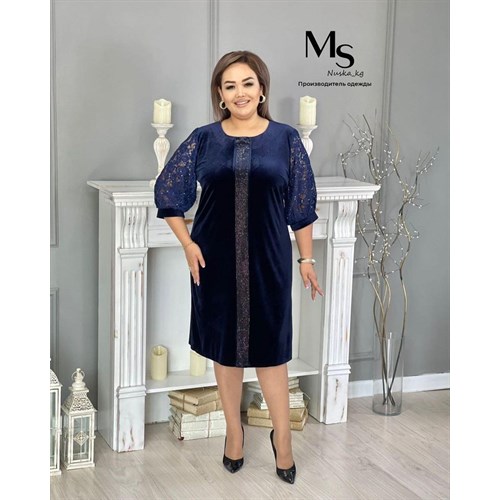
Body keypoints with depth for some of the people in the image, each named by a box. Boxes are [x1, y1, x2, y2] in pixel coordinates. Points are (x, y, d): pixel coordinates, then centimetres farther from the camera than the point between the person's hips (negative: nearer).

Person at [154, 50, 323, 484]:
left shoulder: (286, 139, 0)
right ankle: (234, 431, 28)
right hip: (217, 260, 1)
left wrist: (307, 258, 2)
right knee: (225, 347, 11)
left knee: (270, 348, 5)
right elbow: (168, 192, 7)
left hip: (268, 260, -1)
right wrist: (188, 244, -2)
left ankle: (282, 436, 21)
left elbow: (302, 205, 3)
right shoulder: (203, 140, 1)